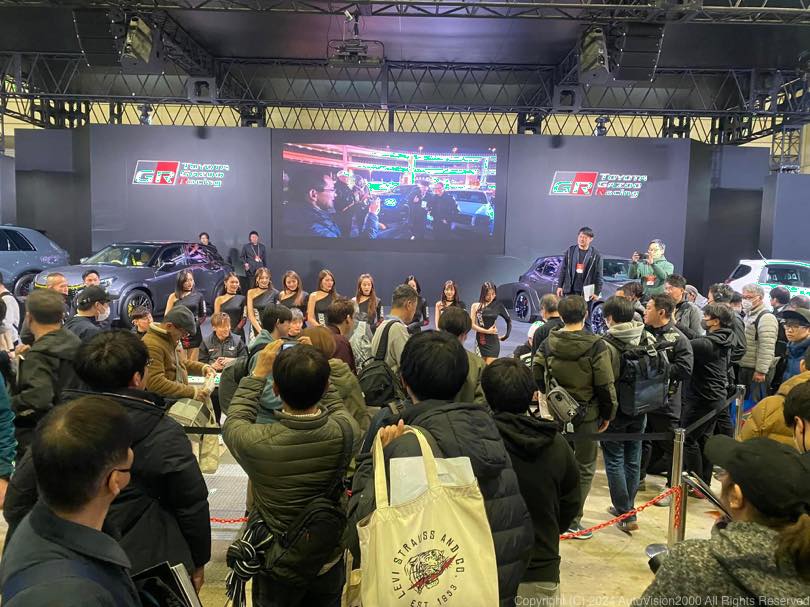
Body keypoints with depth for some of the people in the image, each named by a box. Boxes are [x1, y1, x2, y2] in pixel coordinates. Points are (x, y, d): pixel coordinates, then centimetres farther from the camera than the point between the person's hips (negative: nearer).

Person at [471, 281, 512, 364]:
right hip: (479, 341, 2)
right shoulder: (476, 306, 2)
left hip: (492, 342, -2)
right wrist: (487, 331, -7)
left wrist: (506, 335, 11)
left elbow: (508, 320, 14)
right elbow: (472, 325, -2)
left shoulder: (498, 305, 1)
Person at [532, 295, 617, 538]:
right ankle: (573, 520, 15)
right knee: (584, 467, 10)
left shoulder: (548, 343, -4)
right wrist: (608, 414, -1)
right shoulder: (595, 345, -15)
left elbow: (537, 376, -1)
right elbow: (605, 385, -13)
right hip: (587, 414, -4)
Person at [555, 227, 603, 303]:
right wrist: (559, 286, 5)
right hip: (570, 291, 2)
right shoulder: (570, 251, 6)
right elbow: (563, 270, 9)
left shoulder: (596, 255, -1)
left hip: (587, 292, -2)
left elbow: (599, 276, -1)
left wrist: (597, 292, -7)